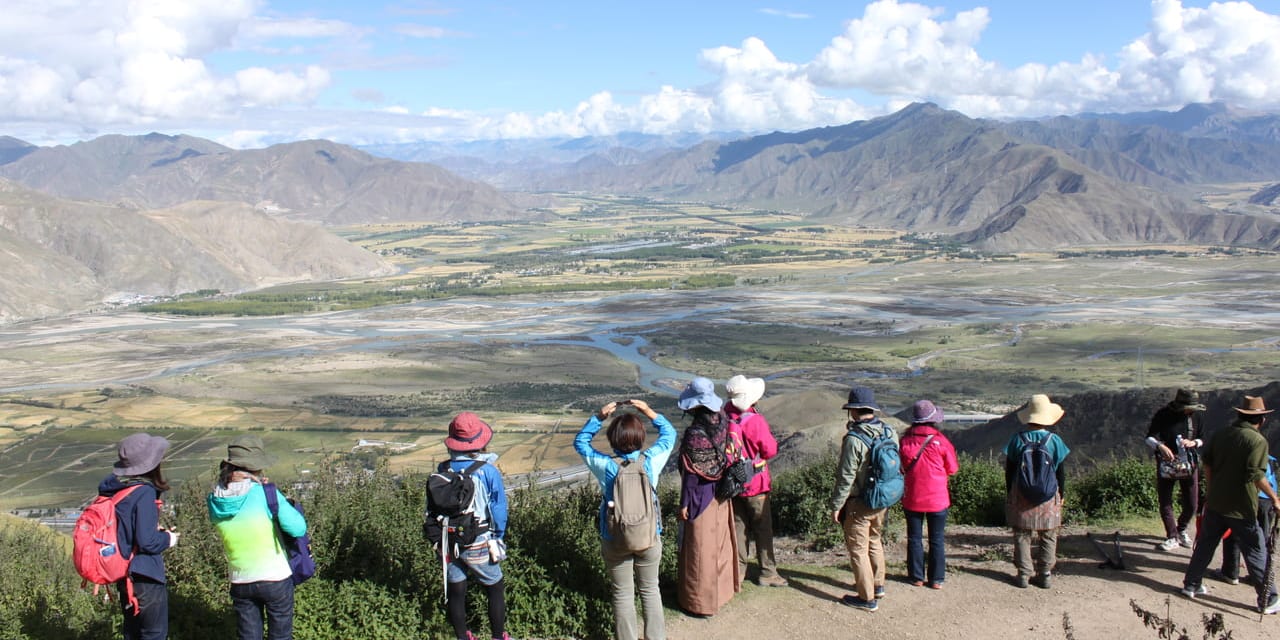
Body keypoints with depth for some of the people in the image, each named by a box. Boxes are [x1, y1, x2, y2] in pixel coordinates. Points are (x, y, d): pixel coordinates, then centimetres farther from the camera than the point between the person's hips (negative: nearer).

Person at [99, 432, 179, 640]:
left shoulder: (113, 489, 2)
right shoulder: (144, 493, -22)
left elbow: (124, 529, 12)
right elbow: (147, 542, -23)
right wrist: (167, 539, -5)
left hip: (124, 575, 8)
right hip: (145, 578, -8)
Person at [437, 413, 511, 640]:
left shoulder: (443, 470, -9)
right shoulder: (488, 471, -18)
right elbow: (499, 508, -10)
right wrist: (498, 537, 6)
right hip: (478, 544, -3)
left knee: (455, 593, 17)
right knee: (495, 589, 17)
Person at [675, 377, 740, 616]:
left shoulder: (694, 434, -27)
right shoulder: (722, 422, -8)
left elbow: (691, 474, -20)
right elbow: (726, 458, 2)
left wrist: (684, 504, -10)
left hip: (701, 496, -7)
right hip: (722, 495, 7)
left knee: (700, 547, 7)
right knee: (720, 540, 23)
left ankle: (701, 600, 20)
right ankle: (722, 586, 41)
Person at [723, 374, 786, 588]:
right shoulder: (755, 421, -23)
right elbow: (770, 450, -15)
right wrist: (770, 438, 3)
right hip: (755, 483, -5)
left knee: (738, 526, 16)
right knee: (763, 528, 7)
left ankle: (738, 569, 24)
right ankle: (767, 573, 15)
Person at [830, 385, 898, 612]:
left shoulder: (854, 439, -23)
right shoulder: (890, 433, -1)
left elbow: (846, 477, -20)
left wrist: (836, 505, -11)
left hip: (859, 503, -7)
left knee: (858, 548, 5)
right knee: (874, 540, 25)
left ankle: (867, 598, 10)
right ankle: (878, 585, 38)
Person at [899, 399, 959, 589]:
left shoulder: (905, 440, -6)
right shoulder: (941, 441, -11)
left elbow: (901, 467, 4)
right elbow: (952, 469, -1)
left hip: (912, 498, 1)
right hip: (937, 499, -1)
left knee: (914, 538, 12)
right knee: (937, 540, 9)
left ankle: (917, 577, 17)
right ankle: (936, 579, 13)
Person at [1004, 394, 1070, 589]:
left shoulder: (1017, 440, -7)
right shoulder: (1054, 440, -7)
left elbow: (1009, 470, -1)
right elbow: (1061, 472, 0)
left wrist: (1009, 494, 10)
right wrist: (1061, 495, 12)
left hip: (1021, 496, 0)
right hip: (1048, 498, 0)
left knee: (1022, 536, 8)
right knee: (1048, 537, 11)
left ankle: (1023, 574, 8)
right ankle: (1045, 574, 13)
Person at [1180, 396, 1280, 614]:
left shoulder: (1221, 434, 6)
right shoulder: (1257, 441, -15)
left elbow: (1206, 462, 13)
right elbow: (1257, 475, -22)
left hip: (1215, 502, 6)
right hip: (1241, 507, -6)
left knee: (1205, 545, 16)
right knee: (1256, 553, 4)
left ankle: (1191, 585, 23)